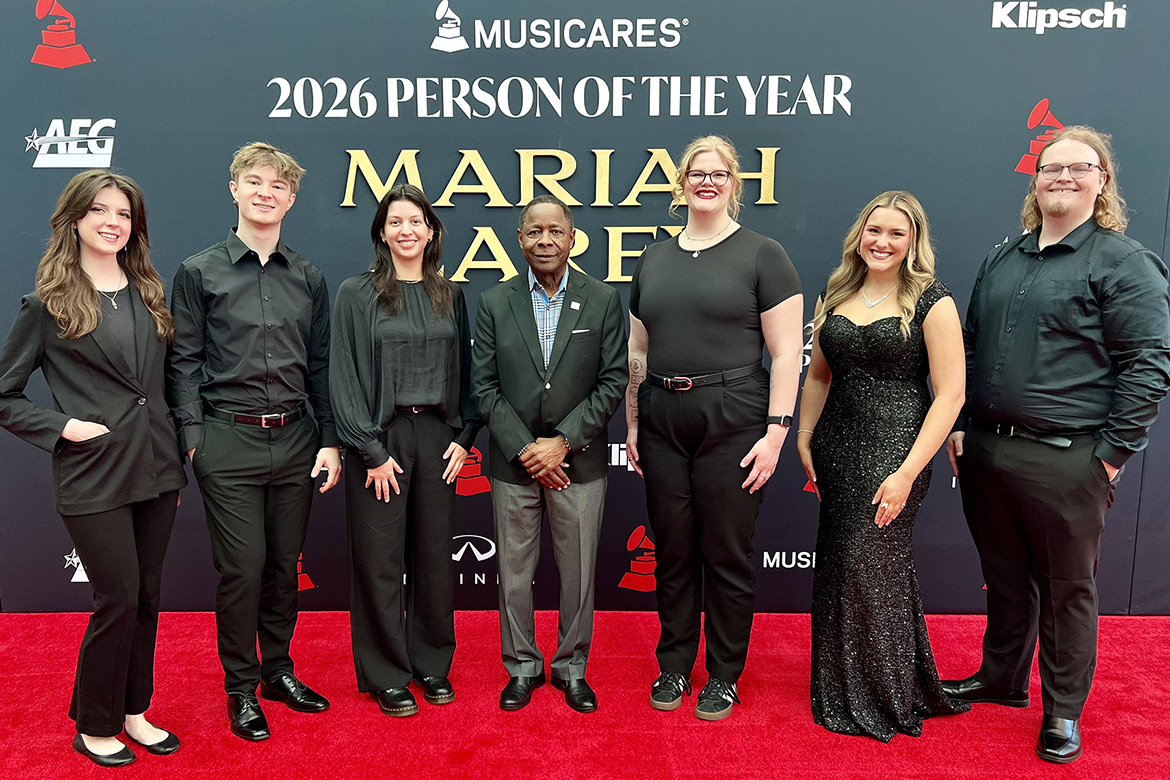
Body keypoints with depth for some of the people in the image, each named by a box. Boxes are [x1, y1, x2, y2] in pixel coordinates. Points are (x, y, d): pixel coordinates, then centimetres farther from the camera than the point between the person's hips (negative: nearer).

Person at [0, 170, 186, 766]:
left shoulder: (147, 295, 11)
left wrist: (174, 459, 12)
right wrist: (63, 426, -12)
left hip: (155, 470, 5)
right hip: (94, 476, -5)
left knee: (147, 596, 12)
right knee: (118, 598, -1)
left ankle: (133, 711, 30)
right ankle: (94, 727, 21)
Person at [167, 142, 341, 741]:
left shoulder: (308, 278, 9)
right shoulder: (200, 272, 1)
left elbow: (321, 365, 10)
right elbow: (184, 362, 0)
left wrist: (329, 440, 4)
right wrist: (194, 440, -8)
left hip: (295, 438, 3)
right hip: (229, 440, -3)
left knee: (285, 564, 12)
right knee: (242, 568, 1)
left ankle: (278, 670, 30)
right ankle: (241, 686, 20)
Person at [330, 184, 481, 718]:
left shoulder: (449, 296, 10)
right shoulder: (356, 294, -1)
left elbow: (464, 372, 12)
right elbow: (345, 376, -5)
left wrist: (462, 435, 1)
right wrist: (371, 449, -10)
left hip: (437, 437, 3)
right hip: (380, 438, -3)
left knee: (433, 553, 10)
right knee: (380, 558, 3)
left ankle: (432, 663, 27)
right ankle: (386, 674, 19)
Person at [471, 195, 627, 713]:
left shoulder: (604, 301, 0)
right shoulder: (494, 303, 3)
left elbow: (613, 382, -4)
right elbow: (485, 386, 0)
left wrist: (562, 442, -12)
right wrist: (525, 449, -9)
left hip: (579, 463, 0)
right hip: (513, 462, 1)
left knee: (579, 572, 9)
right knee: (513, 570, 10)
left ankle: (572, 666, 28)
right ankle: (522, 666, 29)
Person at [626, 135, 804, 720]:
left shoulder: (762, 255, -1)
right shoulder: (654, 259, 13)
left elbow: (786, 353, -5)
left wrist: (776, 431, -12)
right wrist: (633, 424, 11)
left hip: (731, 420, -4)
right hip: (663, 422, 4)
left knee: (726, 554, 5)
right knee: (672, 551, 12)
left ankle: (724, 676, 23)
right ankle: (674, 666, 29)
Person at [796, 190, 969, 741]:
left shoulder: (931, 302, -7)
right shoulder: (836, 294, 9)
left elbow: (950, 394, -11)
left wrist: (907, 473, -16)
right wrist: (803, 440, 8)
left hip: (894, 449, -5)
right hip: (837, 449, 5)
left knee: (870, 563, -2)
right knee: (837, 565, 11)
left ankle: (885, 702, 21)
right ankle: (840, 691, 31)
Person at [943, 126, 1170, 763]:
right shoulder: (1001, 260, 13)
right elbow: (969, 348, 17)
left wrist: (1113, 452, -12)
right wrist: (960, 425, 10)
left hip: (1065, 462, -5)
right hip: (985, 452, 5)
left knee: (1068, 589, 8)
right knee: (1004, 578, 18)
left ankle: (1062, 711, 25)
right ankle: (1001, 679, 37)